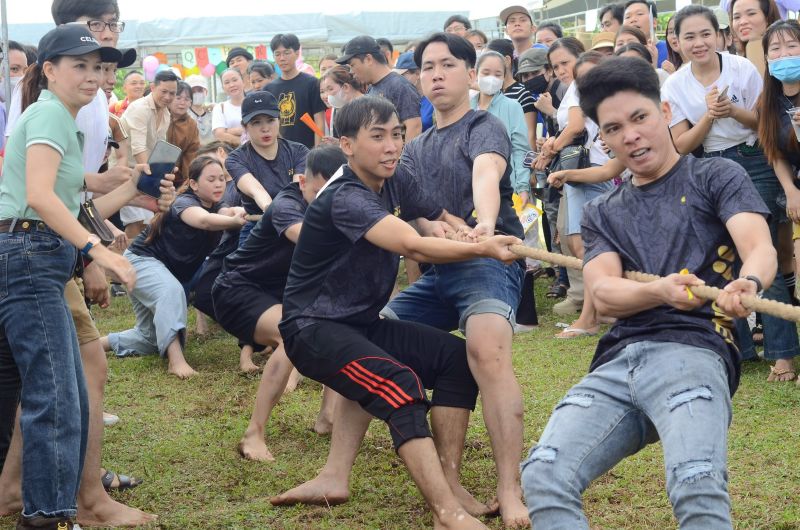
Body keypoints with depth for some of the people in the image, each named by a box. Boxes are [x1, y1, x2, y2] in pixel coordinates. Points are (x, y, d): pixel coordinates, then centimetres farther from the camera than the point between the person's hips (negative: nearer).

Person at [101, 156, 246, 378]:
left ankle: (99, 343, 29)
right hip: (142, 260, -9)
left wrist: (238, 212, -52)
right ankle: (176, 359, -46)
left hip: (170, 271, 9)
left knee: (151, 337, 12)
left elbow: (227, 212, -27)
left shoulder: (216, 207, -2)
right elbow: (203, 220, -47)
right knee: (172, 291, -40)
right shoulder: (184, 203, -24)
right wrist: (235, 221, -66)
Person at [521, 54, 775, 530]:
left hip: (692, 349, -4)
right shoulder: (602, 214, 23)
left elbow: (761, 250, -5)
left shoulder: (716, 177, 12)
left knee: (697, 488, -33)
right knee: (543, 478, -22)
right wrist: (661, 292, -19)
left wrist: (747, 284, -31)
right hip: (616, 362, 4)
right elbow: (603, 294, 5)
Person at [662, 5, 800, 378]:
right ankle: (737, 346, 15)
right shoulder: (675, 86, -2)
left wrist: (734, 111, -19)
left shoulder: (742, 69, -8)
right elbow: (681, 146, -2)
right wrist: (709, 115, -18)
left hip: (754, 166, -3)